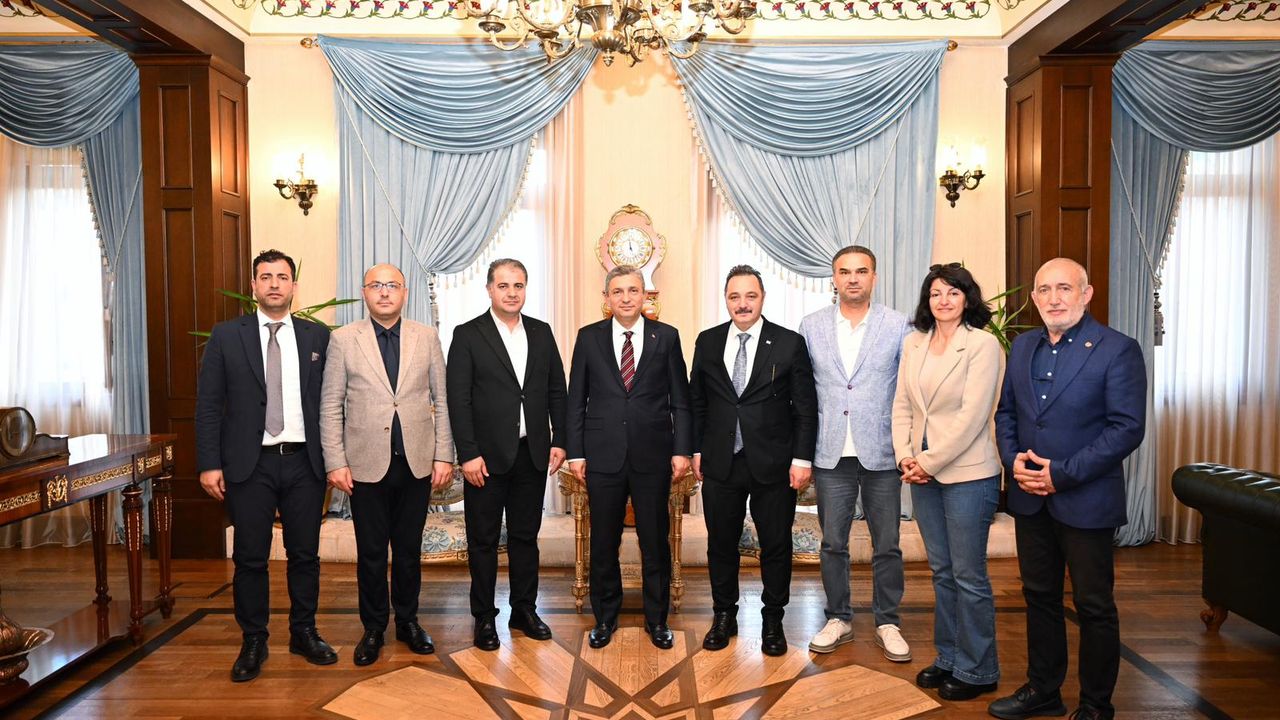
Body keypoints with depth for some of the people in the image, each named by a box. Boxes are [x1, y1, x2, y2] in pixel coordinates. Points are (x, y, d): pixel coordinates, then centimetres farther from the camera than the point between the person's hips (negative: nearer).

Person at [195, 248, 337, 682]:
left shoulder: (318, 336, 5)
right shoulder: (226, 336, 3)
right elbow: (208, 404, 1)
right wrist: (209, 463, -5)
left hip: (304, 462, 1)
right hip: (249, 464, -1)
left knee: (305, 554, 10)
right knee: (250, 558, 7)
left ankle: (304, 634, 26)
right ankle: (253, 642, 22)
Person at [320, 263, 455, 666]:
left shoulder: (427, 338, 4)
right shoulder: (343, 339, 0)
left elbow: (442, 401, 4)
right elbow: (331, 406, 0)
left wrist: (444, 456, -1)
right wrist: (335, 462, -6)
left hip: (416, 462, 1)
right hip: (367, 463, -1)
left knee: (409, 549, 12)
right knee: (371, 552, 8)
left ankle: (407, 621, 29)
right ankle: (373, 629, 25)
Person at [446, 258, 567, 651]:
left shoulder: (541, 332, 7)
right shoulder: (467, 335, -4)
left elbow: (557, 390, 10)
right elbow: (458, 399, -9)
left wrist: (559, 440, 4)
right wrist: (468, 454, -13)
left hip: (532, 453, 4)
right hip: (487, 456, -3)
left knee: (525, 536, 14)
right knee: (483, 540, 8)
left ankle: (524, 610, 27)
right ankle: (484, 618, 21)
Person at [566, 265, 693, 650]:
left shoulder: (666, 337, 2)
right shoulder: (589, 337, 4)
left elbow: (680, 400, 3)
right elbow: (576, 400, 5)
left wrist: (681, 450, -3)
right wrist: (575, 453, 0)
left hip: (653, 455, 0)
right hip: (603, 455, 1)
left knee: (655, 540, 9)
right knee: (603, 541, 11)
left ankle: (657, 618, 26)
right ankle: (605, 616, 28)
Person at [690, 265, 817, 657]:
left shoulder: (790, 343, -4)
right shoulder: (707, 342, 4)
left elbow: (805, 407, -3)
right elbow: (696, 401, 9)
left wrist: (802, 458, -7)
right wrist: (696, 450, 5)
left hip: (773, 463, -2)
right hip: (720, 463, 2)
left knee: (776, 546, 9)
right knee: (721, 543, 12)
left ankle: (773, 620, 27)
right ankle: (724, 616, 30)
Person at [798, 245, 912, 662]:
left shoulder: (898, 325, 0)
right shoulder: (811, 327, 4)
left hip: (881, 453, -1)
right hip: (831, 454, 1)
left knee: (887, 545, 9)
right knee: (833, 543, 10)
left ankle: (887, 623, 26)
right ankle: (838, 619, 27)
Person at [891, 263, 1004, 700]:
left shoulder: (983, 345, -10)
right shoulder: (913, 343, 8)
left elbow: (972, 415, -16)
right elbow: (902, 406, 9)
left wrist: (929, 461, -14)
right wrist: (905, 456, -3)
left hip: (967, 473, -5)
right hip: (922, 471, 6)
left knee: (968, 576, 4)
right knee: (942, 571, 15)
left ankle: (977, 671, 20)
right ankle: (948, 658, 29)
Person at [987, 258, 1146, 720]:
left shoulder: (1117, 350, -11)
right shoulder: (1023, 346, 8)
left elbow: (1127, 428, -16)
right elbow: (1006, 411, 13)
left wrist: (1063, 474, -19)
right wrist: (1013, 459, -5)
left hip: (1086, 502, -5)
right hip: (1030, 499, 6)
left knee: (1094, 607, 8)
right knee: (1039, 597, 17)